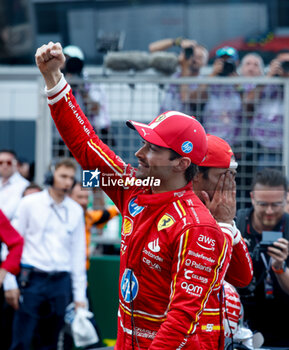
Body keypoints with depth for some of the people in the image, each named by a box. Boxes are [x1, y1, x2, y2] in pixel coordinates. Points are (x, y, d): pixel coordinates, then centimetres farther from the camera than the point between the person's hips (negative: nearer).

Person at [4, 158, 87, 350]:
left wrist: (79, 294, 10)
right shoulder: (30, 203, 2)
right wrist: (10, 283, -4)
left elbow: (78, 253, 13)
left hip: (61, 283, 3)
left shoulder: (76, 211, 11)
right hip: (32, 279, -3)